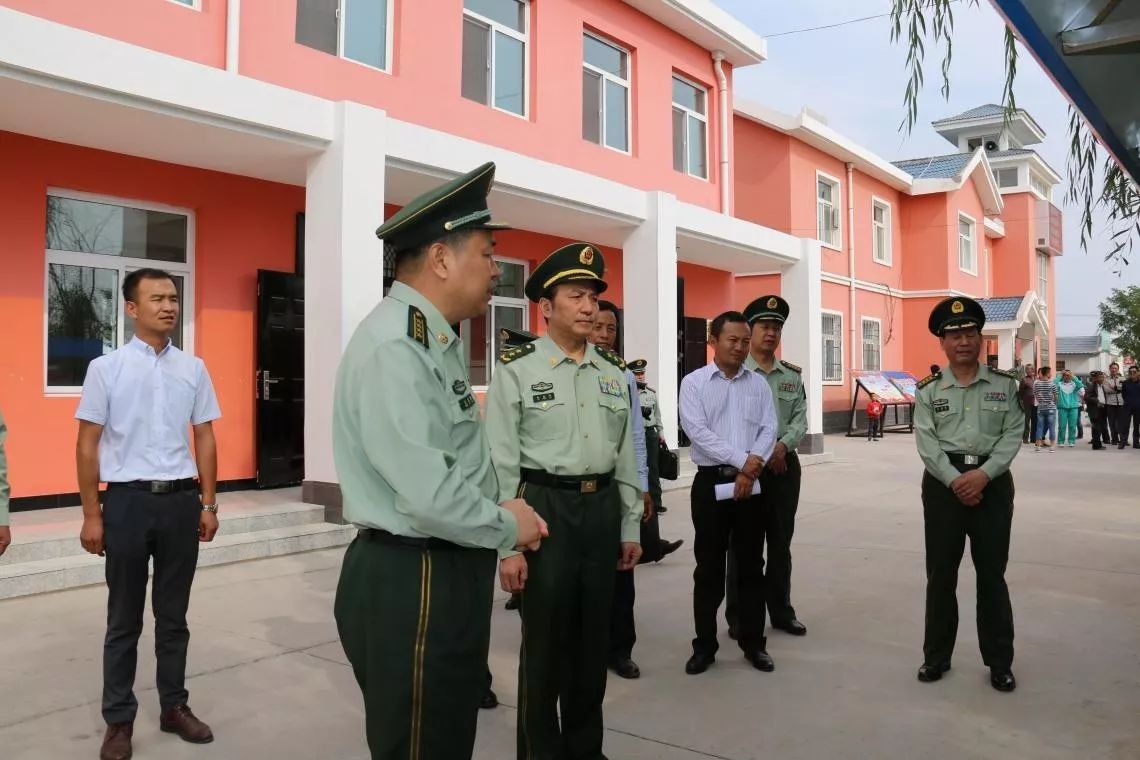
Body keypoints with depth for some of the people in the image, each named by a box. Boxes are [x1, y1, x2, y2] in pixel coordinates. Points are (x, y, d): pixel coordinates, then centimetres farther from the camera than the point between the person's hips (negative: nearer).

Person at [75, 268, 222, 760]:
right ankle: (119, 720, 25)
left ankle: (174, 707, 29)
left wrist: (208, 503, 6)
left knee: (173, 614, 14)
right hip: (128, 500, -2)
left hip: (181, 500, 2)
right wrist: (91, 514, -3)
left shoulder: (193, 368, 4)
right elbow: (87, 444, -1)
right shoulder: (106, 368, -3)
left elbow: (204, 438, 7)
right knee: (124, 619, 10)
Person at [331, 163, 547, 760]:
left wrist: (500, 512, 0)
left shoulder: (437, 340, 13)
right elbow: (429, 494, -27)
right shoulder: (394, 347, -21)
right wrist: (508, 526, -11)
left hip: (444, 574, 10)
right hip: (412, 584, -10)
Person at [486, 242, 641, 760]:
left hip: (602, 508, 5)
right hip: (545, 508, -5)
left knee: (594, 635, 15)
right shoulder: (516, 372, -7)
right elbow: (501, 465, -10)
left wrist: (631, 527, 11)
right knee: (546, 640, 6)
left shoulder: (613, 374, 9)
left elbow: (626, 459, 12)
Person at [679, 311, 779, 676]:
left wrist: (751, 469, -13)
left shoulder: (759, 383, 8)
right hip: (711, 482, -2)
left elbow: (769, 429, 1)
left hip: (751, 483, 3)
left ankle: (753, 642, 22)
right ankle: (705, 645, 16)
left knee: (751, 565, 10)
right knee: (709, 567, 5)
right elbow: (697, 431, -12)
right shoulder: (694, 382, -2)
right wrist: (743, 461, -16)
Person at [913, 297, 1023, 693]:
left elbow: (1013, 434, -3)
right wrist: (955, 480, -16)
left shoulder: (1005, 385, 3)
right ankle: (936, 656, 20)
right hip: (943, 483, 0)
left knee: (992, 574, 6)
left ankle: (999, 662, 19)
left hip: (993, 481, 0)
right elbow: (926, 442, -5)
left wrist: (983, 474, -16)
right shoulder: (928, 390, 2)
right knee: (940, 573, 7)